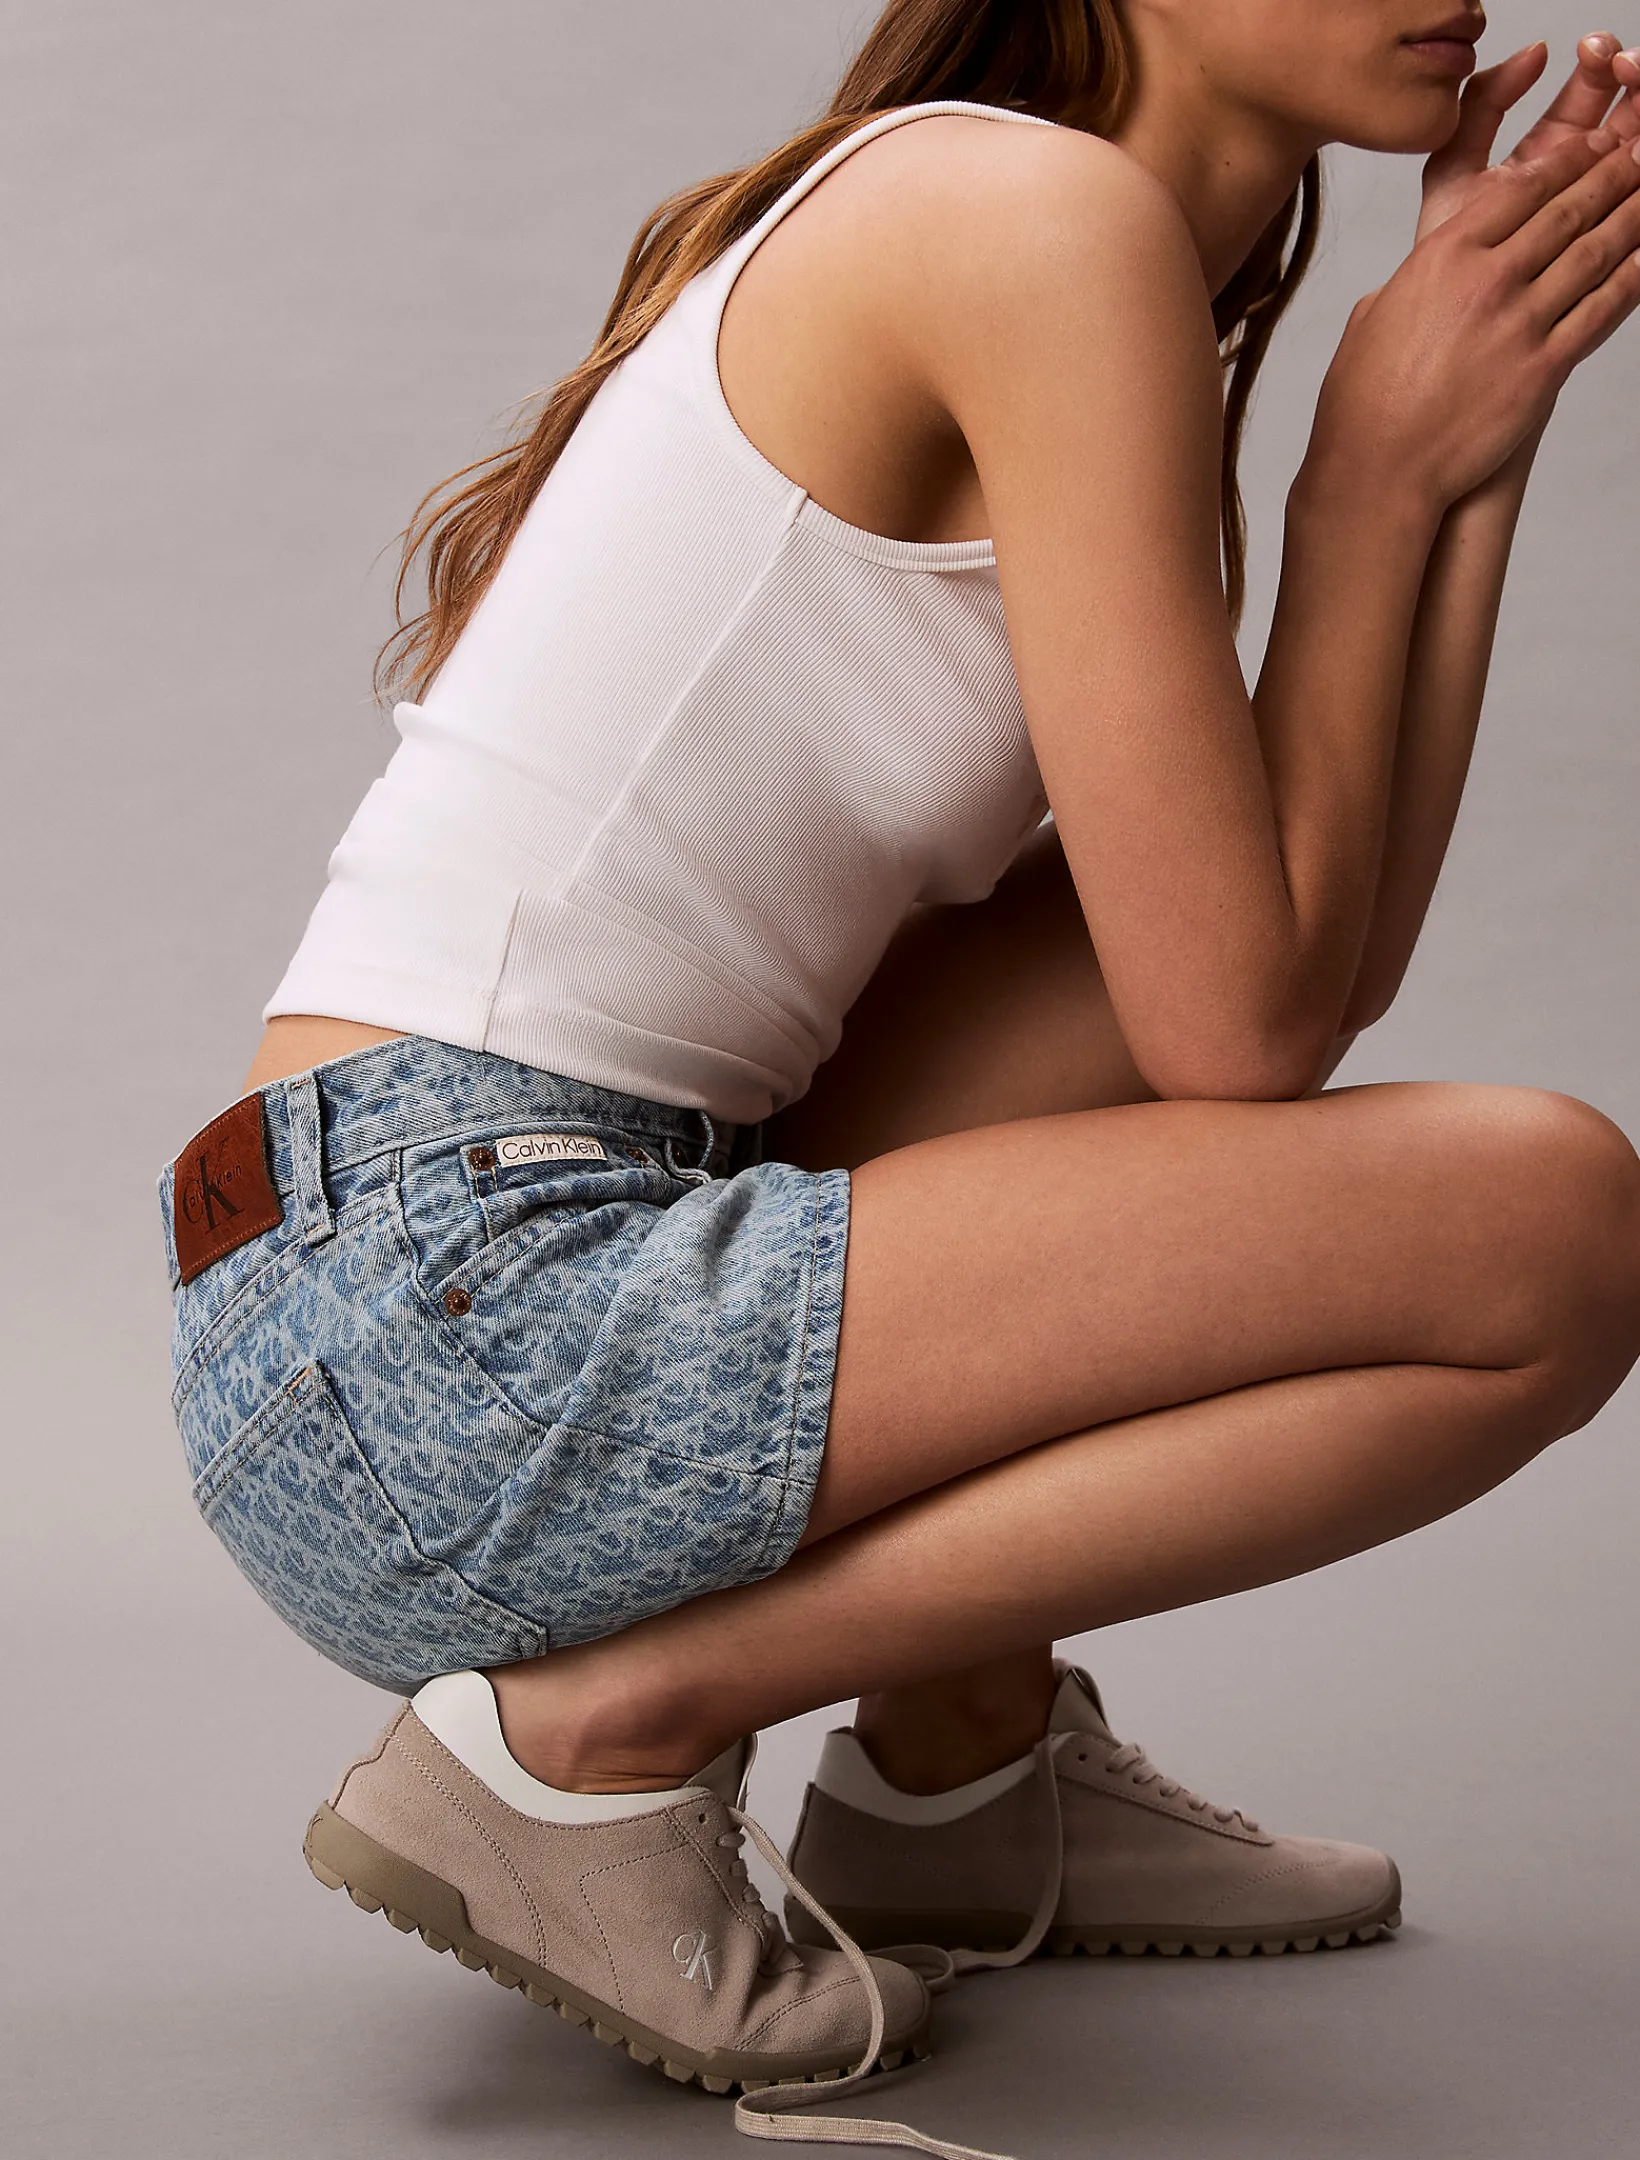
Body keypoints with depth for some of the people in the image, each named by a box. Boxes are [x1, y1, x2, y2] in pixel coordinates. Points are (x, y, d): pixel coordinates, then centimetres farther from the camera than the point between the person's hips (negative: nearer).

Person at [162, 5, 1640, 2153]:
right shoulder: (1052, 219, -10)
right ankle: (608, 1730, -6)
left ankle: (959, 1760, 17)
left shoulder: (964, 228, 19)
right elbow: (1247, 1034, -11)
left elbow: (1323, 961, 15)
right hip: (447, 1350, -10)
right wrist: (1380, 464, 0)